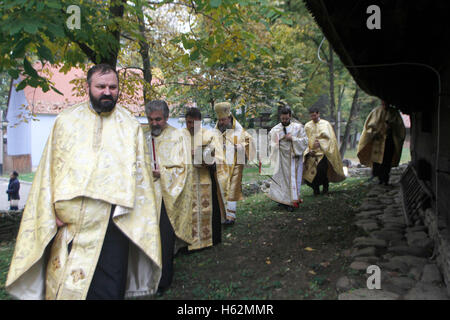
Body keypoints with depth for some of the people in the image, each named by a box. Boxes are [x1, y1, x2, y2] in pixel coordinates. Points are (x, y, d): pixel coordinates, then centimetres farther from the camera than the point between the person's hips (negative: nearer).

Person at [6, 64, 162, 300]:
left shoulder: (130, 126, 9)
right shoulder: (66, 120, 10)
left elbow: (139, 172, 7)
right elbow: (50, 168, 8)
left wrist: (124, 207, -4)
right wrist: (53, 210, -3)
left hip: (114, 220, 0)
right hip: (70, 220, 1)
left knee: (110, 288, 2)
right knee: (65, 284, 4)